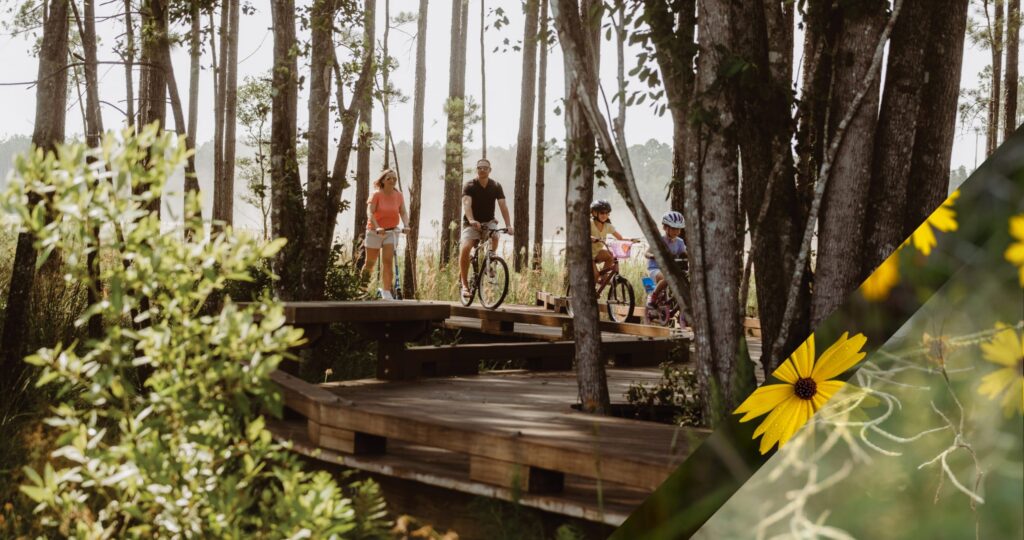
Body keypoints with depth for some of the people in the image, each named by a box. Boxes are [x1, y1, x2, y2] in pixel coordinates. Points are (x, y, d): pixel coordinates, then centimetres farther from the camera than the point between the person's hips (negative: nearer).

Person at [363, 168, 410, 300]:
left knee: (388, 261, -13)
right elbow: (370, 212, -22)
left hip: (391, 231, 2)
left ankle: (386, 291, -12)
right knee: (370, 263, 7)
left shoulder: (398, 195, -1)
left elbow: (403, 212, -7)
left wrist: (406, 225, -28)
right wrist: (377, 227, -37)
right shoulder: (376, 195, -12)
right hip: (374, 231, -2)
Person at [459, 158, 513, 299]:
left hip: (488, 221, 2)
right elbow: (467, 204, -26)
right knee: (465, 248, -24)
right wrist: (471, 220, -45)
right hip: (471, 224, -2)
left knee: (495, 236, -31)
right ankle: (464, 283, -14)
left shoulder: (496, 186, -3)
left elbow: (503, 205, -12)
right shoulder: (469, 186, -10)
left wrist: (508, 225, -26)